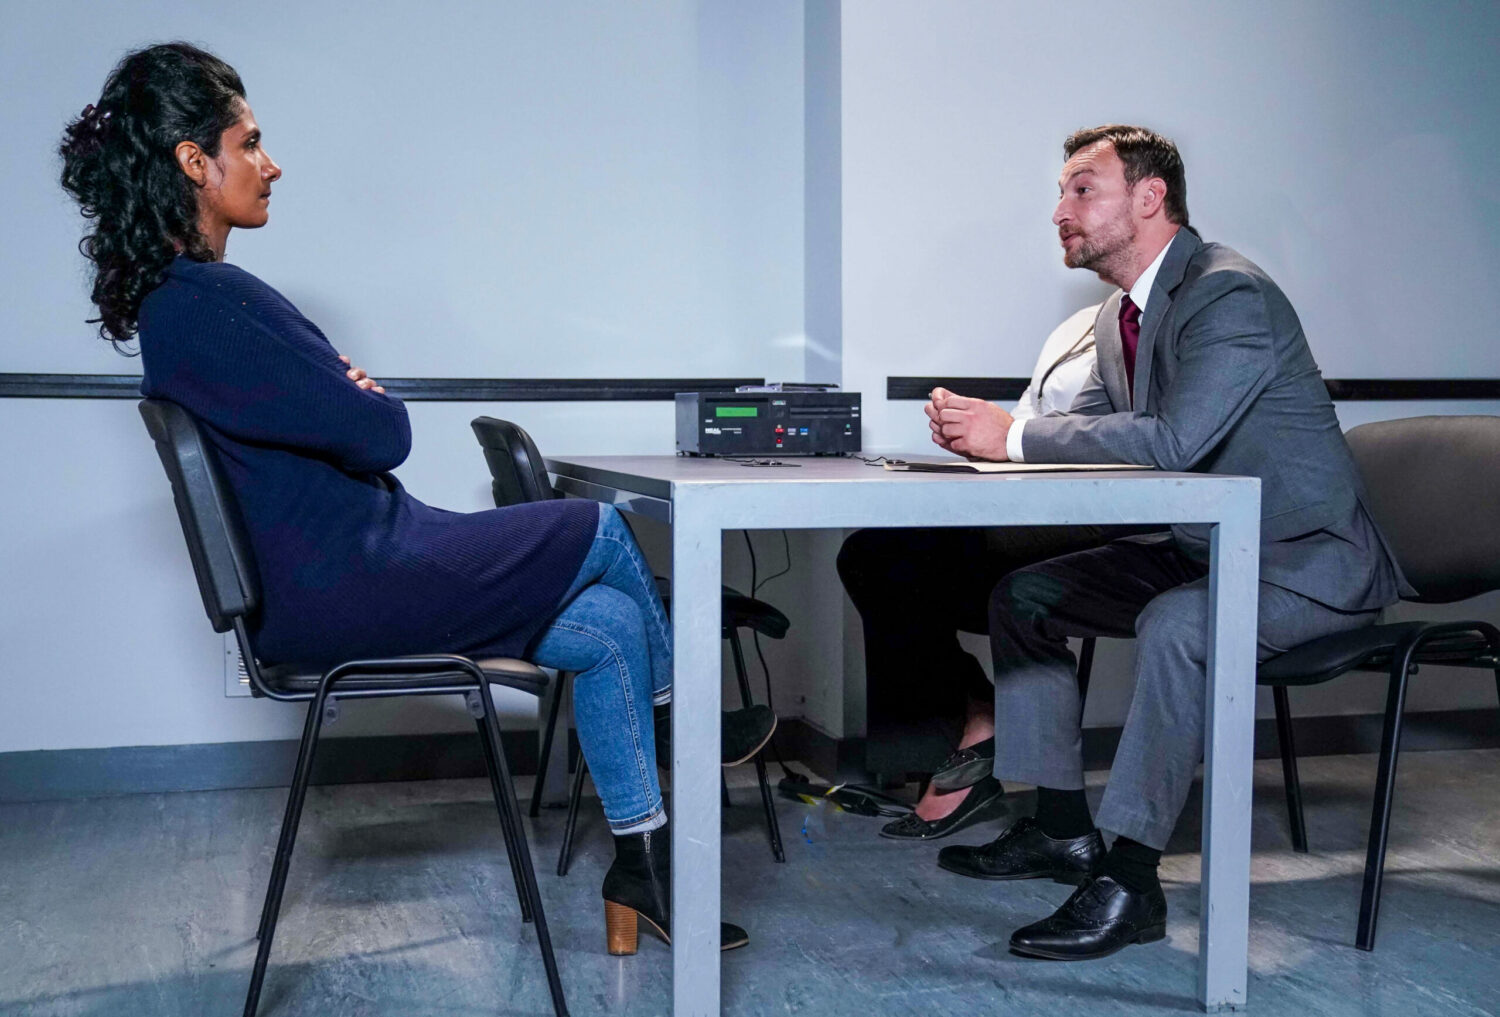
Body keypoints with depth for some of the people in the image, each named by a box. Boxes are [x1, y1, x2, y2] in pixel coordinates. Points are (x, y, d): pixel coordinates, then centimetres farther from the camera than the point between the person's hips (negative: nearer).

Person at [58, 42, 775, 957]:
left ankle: (642, 861, 14)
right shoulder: (208, 302, -21)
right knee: (599, 532, 1)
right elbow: (379, 435, -20)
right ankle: (674, 712, 28)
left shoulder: (179, 299, 13)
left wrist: (353, 398, -3)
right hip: (342, 590, -10)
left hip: (323, 583, 10)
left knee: (609, 627, 6)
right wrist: (374, 397, 1)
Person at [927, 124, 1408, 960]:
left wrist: (1015, 435, -28)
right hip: (1204, 550, 10)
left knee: (1175, 624, -37)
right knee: (1023, 597, 6)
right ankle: (1062, 829, 11)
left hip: (1309, 562, -10)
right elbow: (1085, 432, 9)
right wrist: (988, 432, -11)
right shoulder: (1121, 316, 8)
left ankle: (1131, 878, -26)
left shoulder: (1231, 294, -21)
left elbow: (1173, 441, -33)